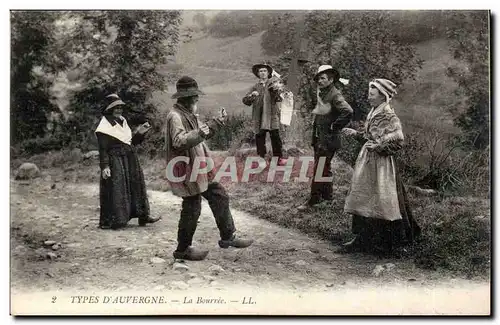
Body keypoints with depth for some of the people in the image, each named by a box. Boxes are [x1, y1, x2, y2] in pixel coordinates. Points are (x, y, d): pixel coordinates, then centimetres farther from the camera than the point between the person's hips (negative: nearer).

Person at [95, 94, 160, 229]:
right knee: (114, 190, -6)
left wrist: (140, 132, 1)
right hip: (115, 162, -8)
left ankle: (143, 216, 19)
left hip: (130, 161, 8)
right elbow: (103, 149, -14)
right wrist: (104, 166, -21)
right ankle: (108, 221, 3)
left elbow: (132, 141, 17)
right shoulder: (104, 126, -9)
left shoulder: (123, 122, 13)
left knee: (136, 186, 10)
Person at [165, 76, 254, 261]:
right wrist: (201, 132, -31)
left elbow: (201, 135, 22)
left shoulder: (189, 114, 13)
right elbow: (179, 142, -31)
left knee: (220, 197, 14)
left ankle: (227, 237, 25)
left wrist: (217, 122, 11)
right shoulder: (175, 116, -19)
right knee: (191, 210, 0)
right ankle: (183, 249, 16)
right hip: (187, 172, -10)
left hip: (199, 169, 10)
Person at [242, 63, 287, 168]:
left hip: (272, 115, -2)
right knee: (259, 138, 1)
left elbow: (279, 98, -2)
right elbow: (245, 101, 8)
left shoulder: (273, 82, 10)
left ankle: (279, 158, 4)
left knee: (275, 137, -4)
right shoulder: (255, 87, 16)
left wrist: (274, 90, -19)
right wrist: (252, 95, -11)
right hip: (259, 117, 2)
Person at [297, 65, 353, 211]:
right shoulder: (321, 93, 10)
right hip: (319, 137, 9)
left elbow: (348, 111, -29)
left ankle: (313, 200, 0)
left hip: (328, 139, -9)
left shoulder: (335, 95, -16)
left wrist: (335, 126, -20)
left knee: (320, 169, -6)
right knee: (324, 168, 18)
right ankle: (327, 195, 31)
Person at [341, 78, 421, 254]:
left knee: (379, 202, -1)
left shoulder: (390, 117, -15)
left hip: (381, 164, -9)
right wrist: (356, 134, 12)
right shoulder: (373, 114, 11)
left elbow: (397, 141, -19)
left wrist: (378, 146, -22)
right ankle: (362, 239, 18)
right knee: (363, 199, 10)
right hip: (368, 162, 9)